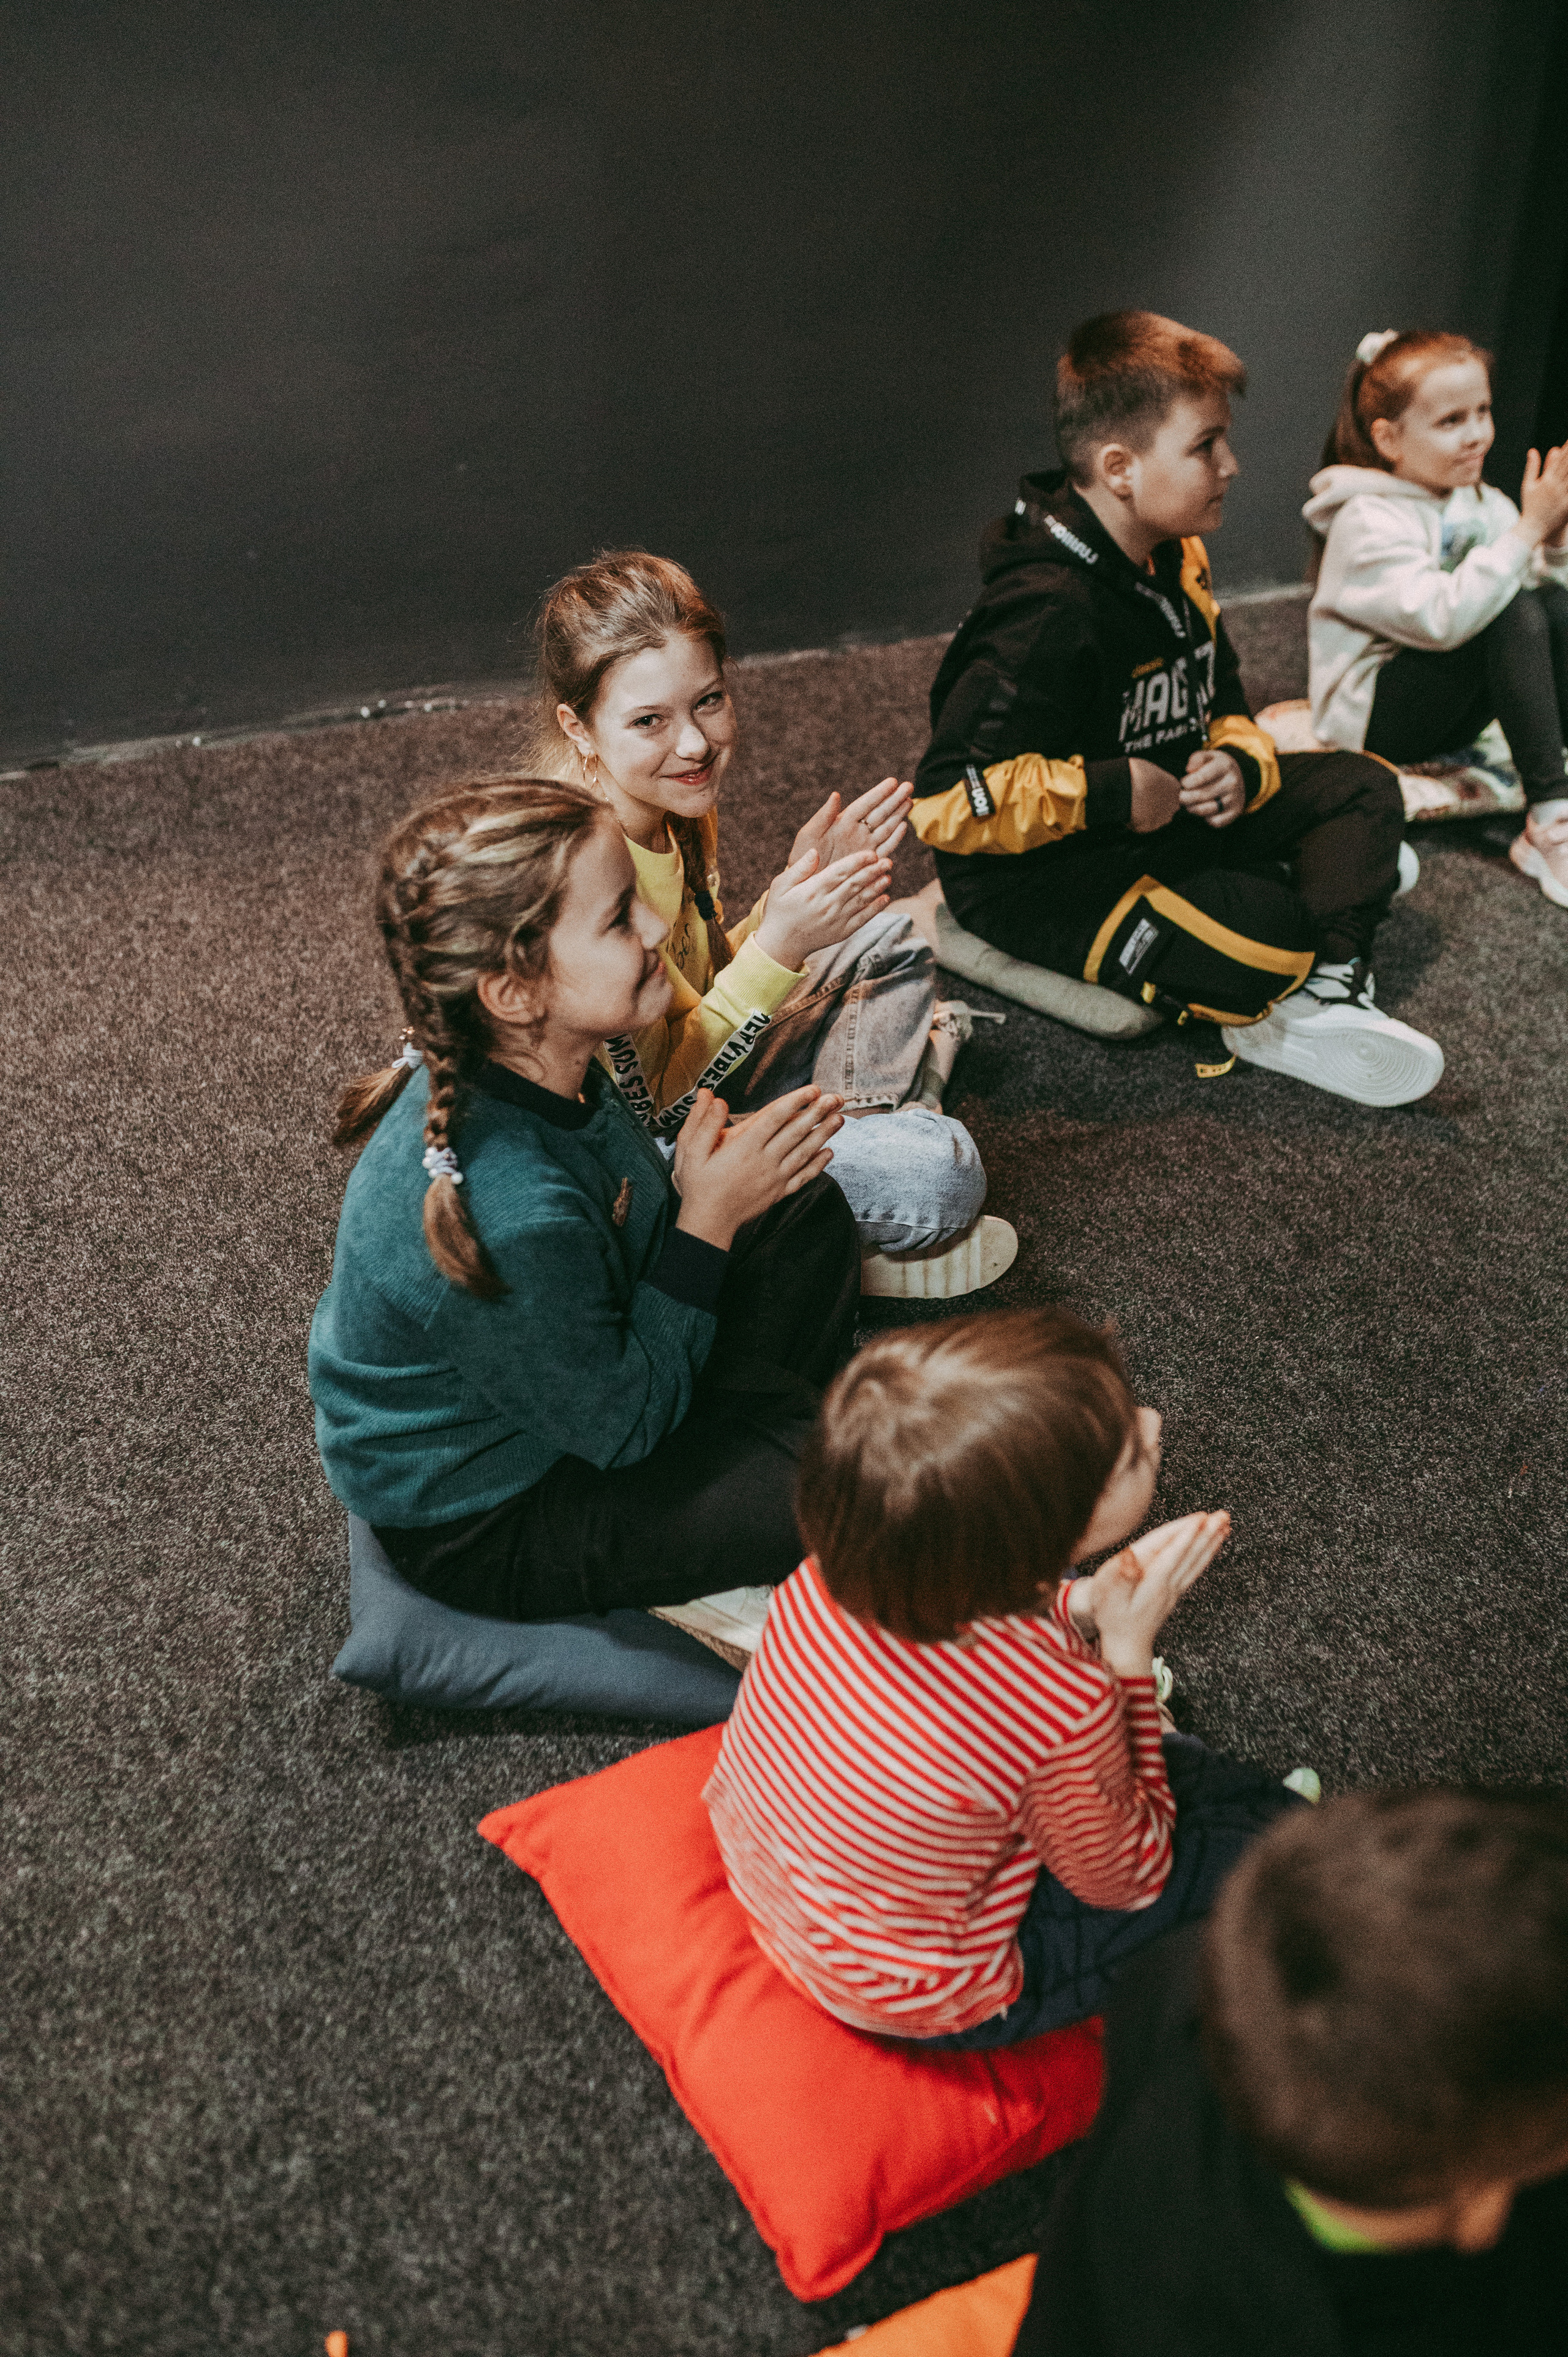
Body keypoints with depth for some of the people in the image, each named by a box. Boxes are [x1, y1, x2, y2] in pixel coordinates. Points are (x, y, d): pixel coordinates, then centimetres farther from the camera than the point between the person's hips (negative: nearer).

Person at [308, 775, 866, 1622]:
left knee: (804, 1208, 9)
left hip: (573, 1371, 9)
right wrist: (708, 1218, -25)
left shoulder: (536, 1073, -15)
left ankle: (763, 1433, 13)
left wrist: (713, 1168, -13)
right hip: (487, 1530, -8)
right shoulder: (506, 1217, -41)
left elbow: (631, 1227, 6)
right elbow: (622, 1425, -26)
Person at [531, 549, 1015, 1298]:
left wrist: (796, 889, -7)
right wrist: (778, 949, -28)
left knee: (886, 942, 20)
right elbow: (651, 1103, -23)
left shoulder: (673, 805, -3)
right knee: (942, 1168, -25)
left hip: (687, 1085, 10)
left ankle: (875, 1125, 3)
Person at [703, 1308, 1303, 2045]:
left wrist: (1088, 1603, -12)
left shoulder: (845, 1558, -24)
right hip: (926, 2003, -6)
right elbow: (1125, 1880, -14)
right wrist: (1128, 1653, -18)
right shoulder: (1064, 1711, -39)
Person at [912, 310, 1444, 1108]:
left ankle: (1329, 990, -15)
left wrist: (1238, 761, -7)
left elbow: (1224, 707, 18)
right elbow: (947, 798, -32)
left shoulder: (1176, 563, 5)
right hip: (1039, 879, -11)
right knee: (1268, 937, -32)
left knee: (1361, 785, 6)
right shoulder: (1050, 615, -26)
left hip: (1169, 812, 11)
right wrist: (1112, 793, -28)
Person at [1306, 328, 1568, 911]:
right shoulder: (1368, 523, -18)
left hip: (1448, 711, 8)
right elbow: (1442, 618, -33)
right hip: (1371, 711, -7)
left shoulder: (1479, 503, 7)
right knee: (1514, 616, -27)